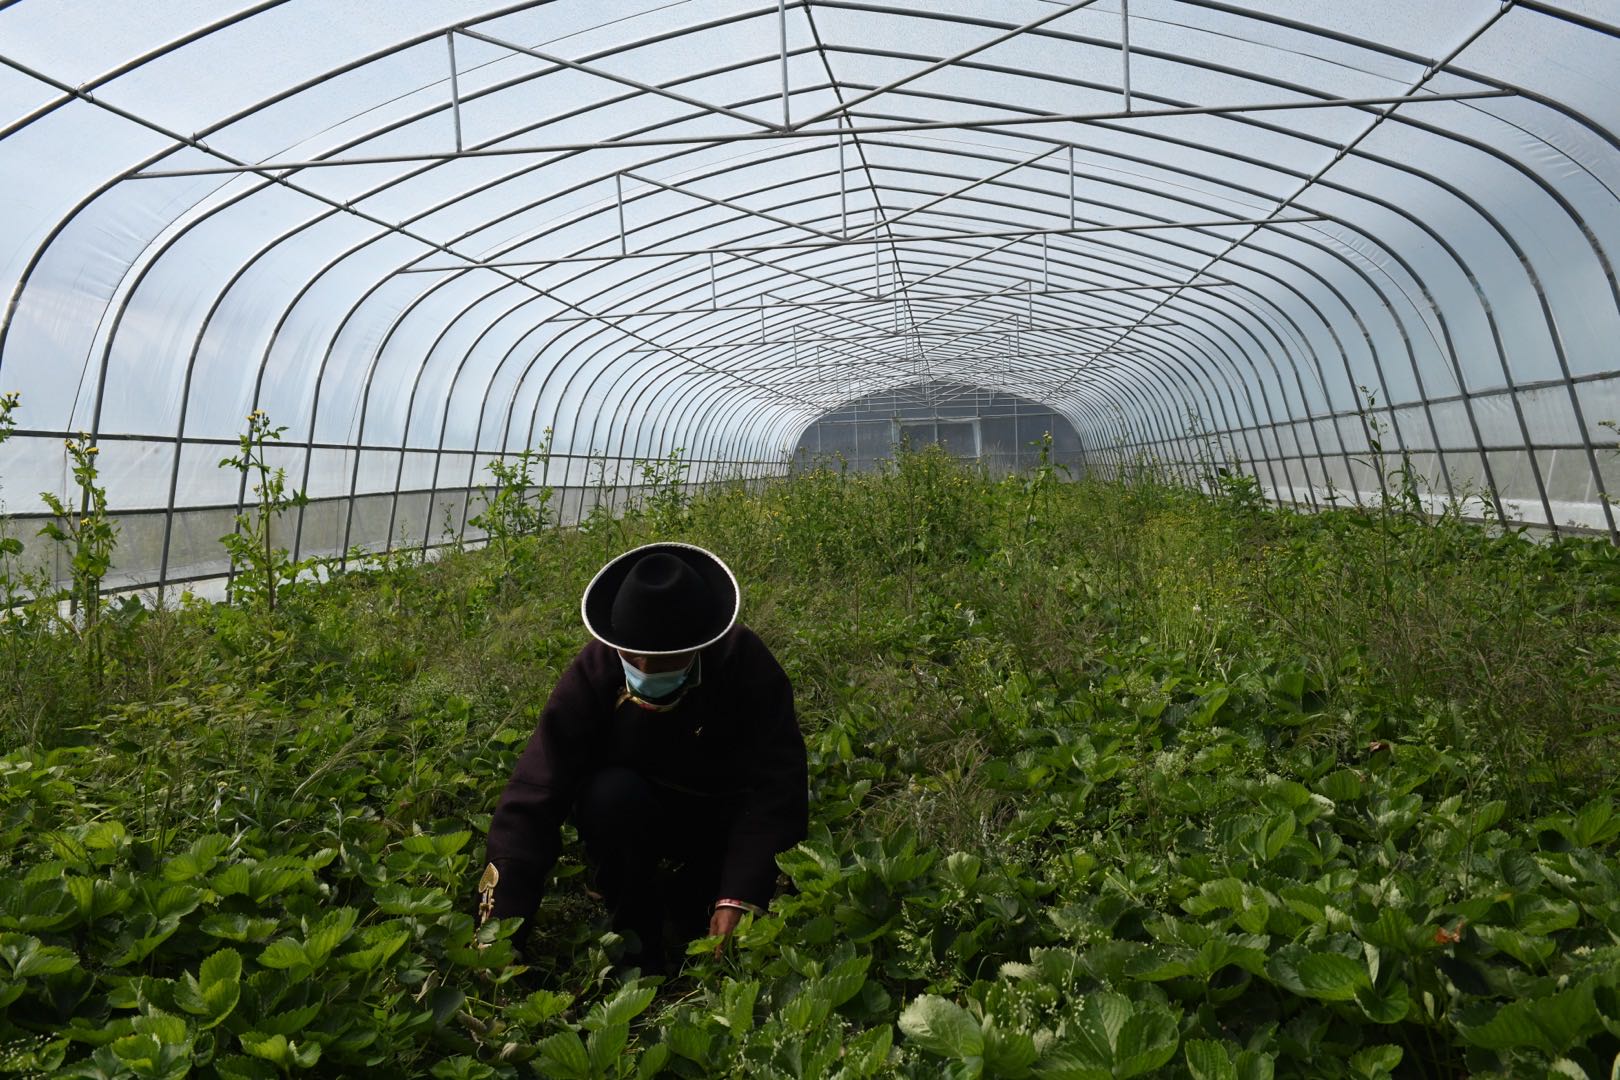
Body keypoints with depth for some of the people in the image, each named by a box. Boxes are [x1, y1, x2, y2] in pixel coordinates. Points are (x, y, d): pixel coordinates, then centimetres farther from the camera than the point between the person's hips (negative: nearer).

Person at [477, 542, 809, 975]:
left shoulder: (744, 664, -27)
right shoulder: (594, 671, -25)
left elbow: (775, 787, -27)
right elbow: (534, 796, -29)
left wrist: (738, 898, -36)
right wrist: (501, 925, -35)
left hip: (725, 822, 0)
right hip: (633, 816, 1)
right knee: (609, 794, -33)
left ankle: (687, 900, 13)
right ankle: (638, 947, -12)